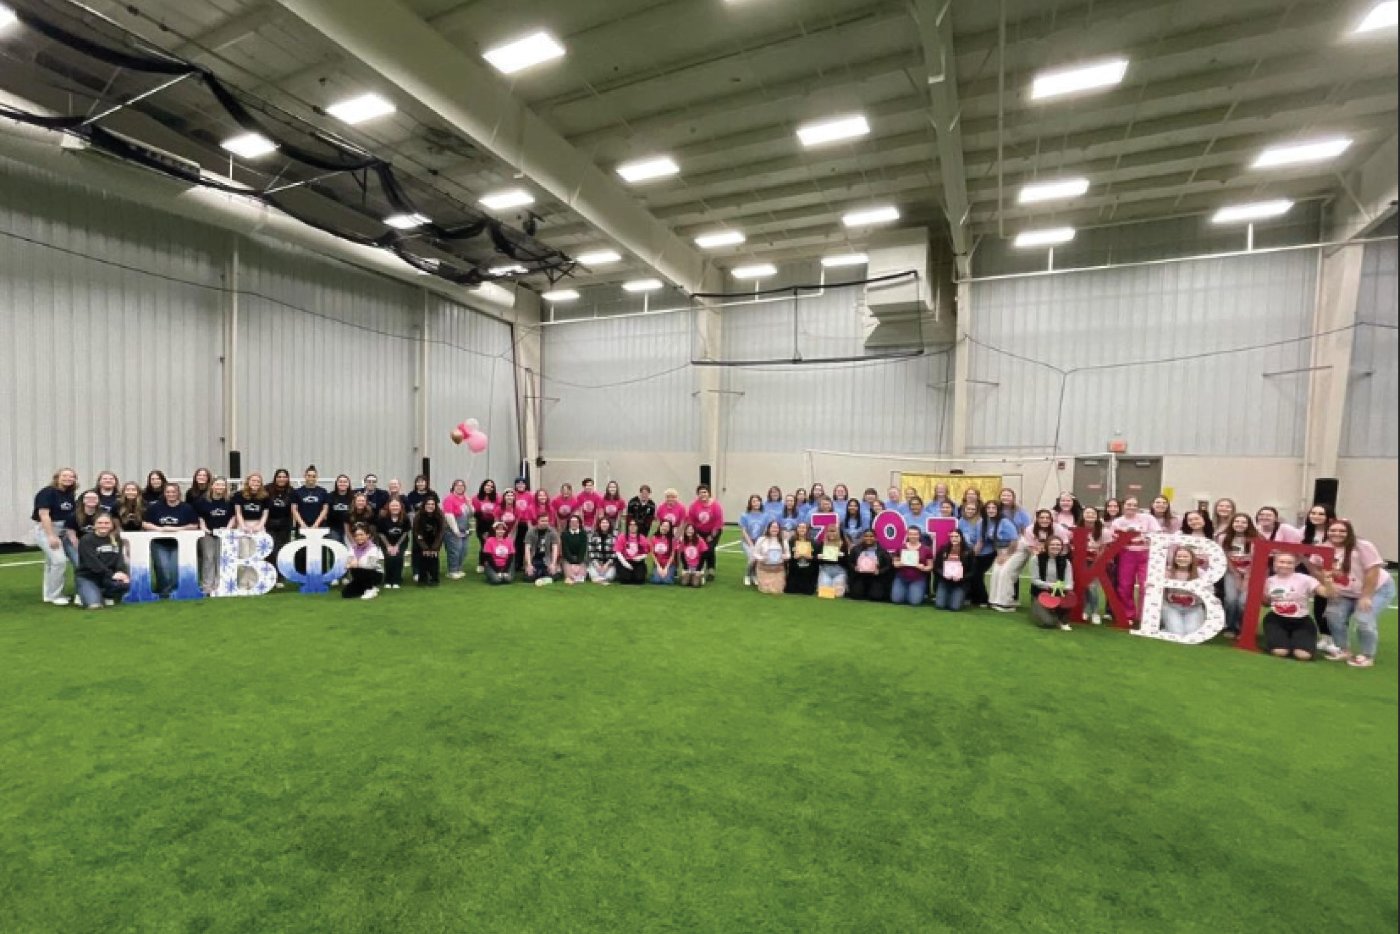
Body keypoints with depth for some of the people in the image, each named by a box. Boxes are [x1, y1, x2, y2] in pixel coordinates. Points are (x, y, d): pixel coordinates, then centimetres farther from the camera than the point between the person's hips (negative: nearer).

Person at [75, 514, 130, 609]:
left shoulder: (116, 539, 7)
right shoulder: (86, 540, -8)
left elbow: (120, 558, -4)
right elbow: (93, 562, -20)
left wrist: (121, 572, -25)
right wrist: (111, 574, -30)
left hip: (106, 577, 4)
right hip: (87, 577, -4)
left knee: (125, 583, -29)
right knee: (94, 605, -26)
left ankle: (104, 596, 3)